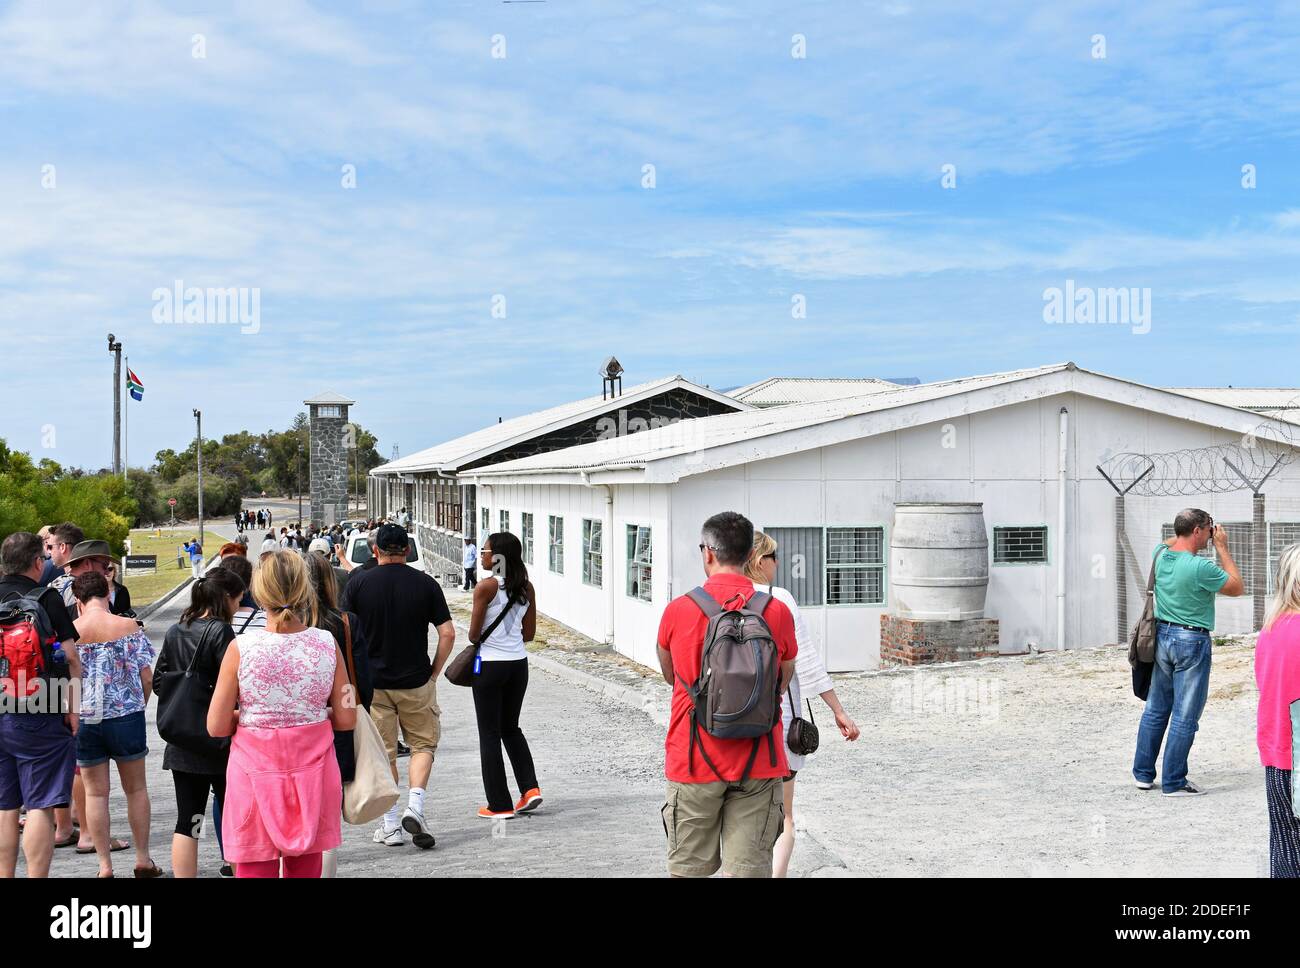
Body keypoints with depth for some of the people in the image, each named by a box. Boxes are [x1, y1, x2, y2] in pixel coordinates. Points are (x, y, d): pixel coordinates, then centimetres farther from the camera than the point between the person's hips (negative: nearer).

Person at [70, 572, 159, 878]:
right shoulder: (129, 627, -6)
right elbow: (146, 677, -6)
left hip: (84, 719, 1)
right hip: (126, 715, 0)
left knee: (95, 793, 10)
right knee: (136, 788, 13)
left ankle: (105, 865, 12)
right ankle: (143, 859, 18)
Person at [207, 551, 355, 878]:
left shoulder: (241, 648, -13)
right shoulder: (327, 644, -7)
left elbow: (217, 726, -6)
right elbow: (346, 720, 0)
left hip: (257, 774, -2)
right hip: (311, 775, 2)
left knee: (255, 868, 9)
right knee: (306, 868, 16)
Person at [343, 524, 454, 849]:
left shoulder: (358, 583, -4)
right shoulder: (425, 583, -4)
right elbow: (448, 633, -7)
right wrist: (434, 672, 5)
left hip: (372, 682, 1)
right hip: (416, 682, -1)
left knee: (384, 754, 11)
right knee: (423, 744, 15)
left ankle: (391, 825, 14)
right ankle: (415, 807, -4)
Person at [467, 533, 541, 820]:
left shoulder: (487, 586, -15)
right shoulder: (526, 587, 3)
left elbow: (474, 633, -10)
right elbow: (529, 632, 7)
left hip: (490, 665, -6)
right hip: (518, 663, 6)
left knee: (489, 734, 5)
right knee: (511, 728, 21)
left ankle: (500, 804, 8)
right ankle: (530, 788, 10)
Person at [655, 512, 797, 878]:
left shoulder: (677, 610, -6)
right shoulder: (778, 613, -4)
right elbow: (783, 683, 9)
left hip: (694, 761, -1)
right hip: (758, 765, 1)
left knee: (688, 870, 10)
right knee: (749, 870, 5)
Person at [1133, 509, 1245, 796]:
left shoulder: (1160, 555, -1)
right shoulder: (1201, 567, -21)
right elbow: (1237, 587, -4)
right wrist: (1222, 548, -2)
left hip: (1161, 636, 7)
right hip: (1192, 642, -7)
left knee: (1155, 710, 15)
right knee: (1185, 717, 1)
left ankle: (1143, 774, 21)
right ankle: (1173, 782, 6)